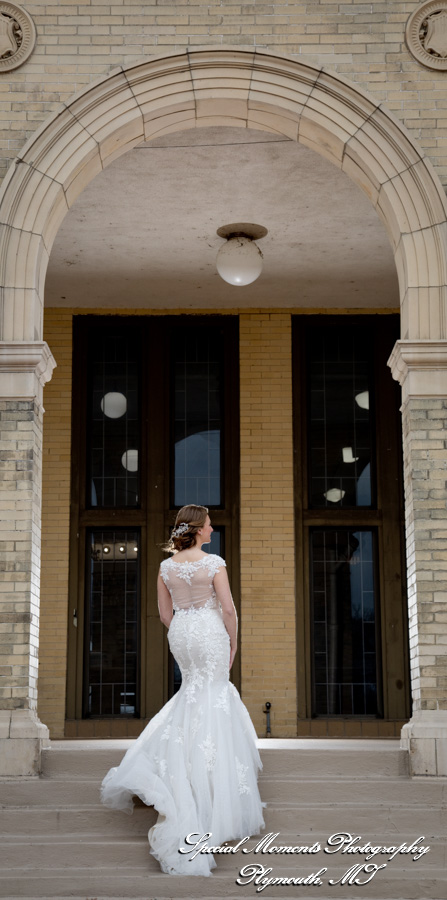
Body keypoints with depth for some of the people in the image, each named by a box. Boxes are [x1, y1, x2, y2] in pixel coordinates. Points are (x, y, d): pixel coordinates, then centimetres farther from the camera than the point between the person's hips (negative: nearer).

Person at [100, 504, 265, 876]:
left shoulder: (166, 567, 2)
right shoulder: (214, 562, -13)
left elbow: (165, 614, 7)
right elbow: (228, 608, -12)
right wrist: (233, 643, 0)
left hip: (180, 634, 5)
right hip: (210, 631, -5)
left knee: (195, 688, 24)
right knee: (212, 696, 3)